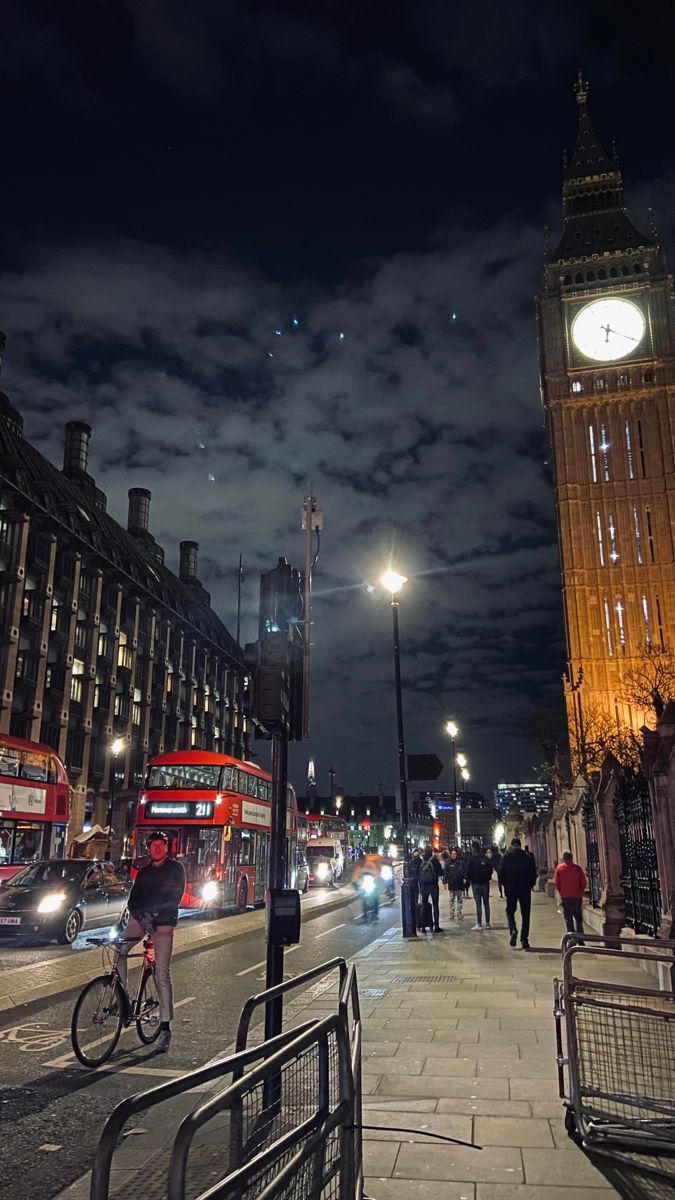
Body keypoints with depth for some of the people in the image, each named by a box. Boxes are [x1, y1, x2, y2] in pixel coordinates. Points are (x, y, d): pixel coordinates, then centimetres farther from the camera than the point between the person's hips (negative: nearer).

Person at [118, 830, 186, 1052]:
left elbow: (176, 896, -8)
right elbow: (133, 899, 7)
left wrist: (156, 913, -20)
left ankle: (165, 1027, -7)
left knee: (162, 972, -10)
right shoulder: (143, 872, 16)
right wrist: (140, 915, -14)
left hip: (163, 921, -5)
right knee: (118, 950, -14)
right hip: (141, 918, 5)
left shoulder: (175, 869, 3)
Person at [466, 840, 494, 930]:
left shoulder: (472, 859, -10)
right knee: (486, 903, 9)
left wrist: (470, 880, 6)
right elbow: (491, 870, 5)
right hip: (485, 883, 4)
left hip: (476, 883, -4)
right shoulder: (486, 859, 2)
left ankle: (479, 924, -2)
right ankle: (487, 923, 13)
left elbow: (468, 872, -10)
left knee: (478, 904, -1)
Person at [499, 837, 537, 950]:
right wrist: (530, 885, 10)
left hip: (511, 888, -1)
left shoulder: (506, 856, -1)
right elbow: (534, 872, 0)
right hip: (525, 889, 1)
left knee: (510, 911, 12)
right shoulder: (528, 856, 2)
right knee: (525, 914, 8)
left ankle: (513, 930, -14)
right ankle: (524, 940, 3)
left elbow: (501, 871, -5)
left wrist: (505, 885, 6)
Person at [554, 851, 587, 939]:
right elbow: (584, 882, -1)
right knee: (578, 917, 11)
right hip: (577, 896, 1)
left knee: (568, 918, 4)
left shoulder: (559, 868, -3)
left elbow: (556, 882, -3)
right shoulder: (578, 867, -1)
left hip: (565, 896, -1)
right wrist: (580, 892, 13)